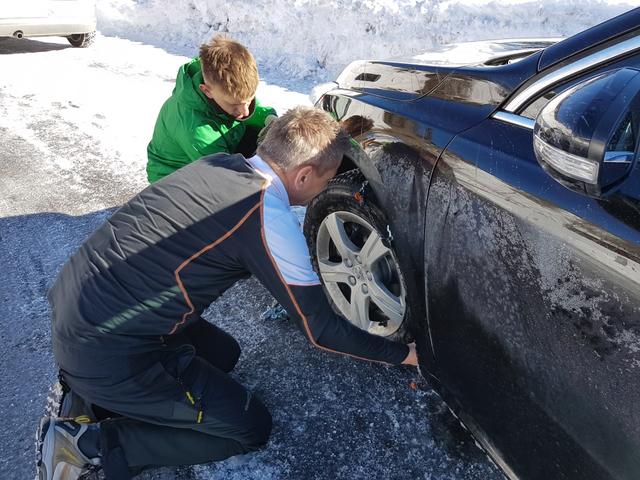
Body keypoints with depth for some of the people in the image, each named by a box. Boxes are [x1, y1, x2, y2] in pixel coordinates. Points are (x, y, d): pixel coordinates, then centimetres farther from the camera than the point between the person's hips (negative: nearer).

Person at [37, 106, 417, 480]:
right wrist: (402, 354, 1)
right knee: (252, 428, 6)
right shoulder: (269, 218, -20)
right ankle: (90, 444, 2)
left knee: (224, 354, 24)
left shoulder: (222, 163, 3)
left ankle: (83, 393, 18)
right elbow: (320, 330, -13)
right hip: (105, 354, -8)